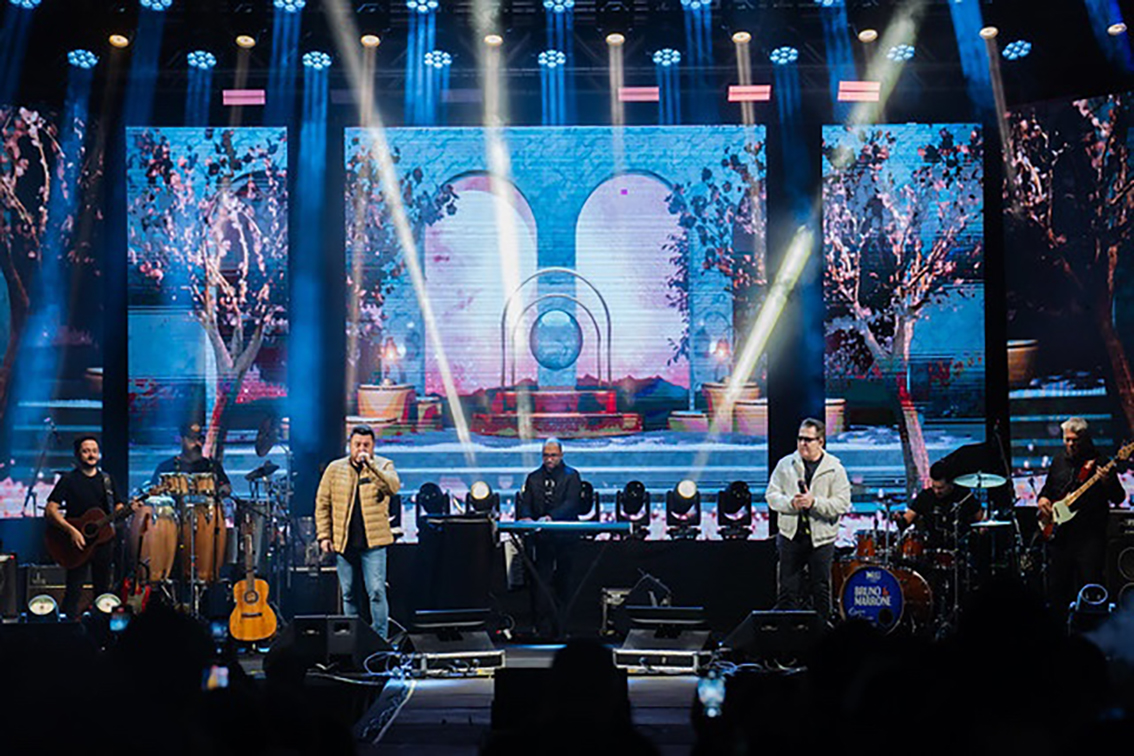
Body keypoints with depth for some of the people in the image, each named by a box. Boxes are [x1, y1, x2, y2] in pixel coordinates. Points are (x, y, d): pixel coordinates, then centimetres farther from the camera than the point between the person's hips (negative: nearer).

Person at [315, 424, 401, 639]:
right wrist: (323, 535, 2)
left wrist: (371, 465, -24)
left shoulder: (383, 466, 3)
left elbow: (393, 487, -17)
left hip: (373, 542, -2)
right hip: (343, 542, 3)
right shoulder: (335, 468, 8)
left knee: (377, 592, -8)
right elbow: (322, 503, 9)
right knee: (348, 595, 9)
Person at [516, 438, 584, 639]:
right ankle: (543, 628, -3)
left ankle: (561, 628, 7)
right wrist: (526, 517, -19)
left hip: (565, 538, -2)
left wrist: (551, 517, -26)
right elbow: (524, 501, 4)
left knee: (563, 581, 1)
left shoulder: (571, 476, 4)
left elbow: (571, 503, -10)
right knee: (541, 582, -5)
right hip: (541, 539, 2)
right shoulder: (533, 478, 14)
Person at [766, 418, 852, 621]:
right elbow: (772, 495, 2)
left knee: (821, 590, 8)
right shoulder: (785, 464, 4)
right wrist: (791, 503, -17)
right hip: (790, 535, 2)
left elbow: (843, 503, -10)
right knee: (787, 589, 6)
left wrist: (814, 503, -22)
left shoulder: (835, 469, -2)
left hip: (821, 538, -1)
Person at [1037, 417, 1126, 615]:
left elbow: (1118, 498, -7)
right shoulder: (1059, 461, 11)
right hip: (1058, 533, 5)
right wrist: (1043, 499, 3)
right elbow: (1048, 487, 25)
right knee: (1056, 587, 8)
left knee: (1089, 582, -7)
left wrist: (1107, 483, -27)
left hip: (1090, 534, -5)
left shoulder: (1098, 462, -4)